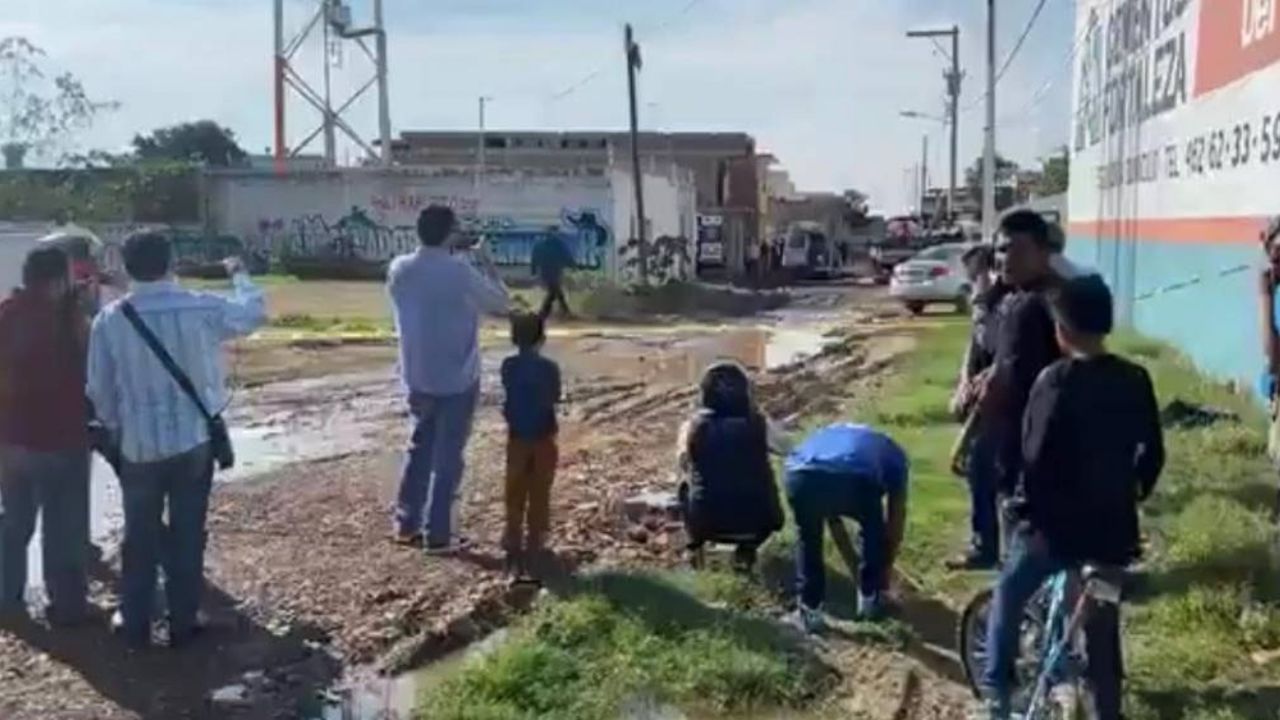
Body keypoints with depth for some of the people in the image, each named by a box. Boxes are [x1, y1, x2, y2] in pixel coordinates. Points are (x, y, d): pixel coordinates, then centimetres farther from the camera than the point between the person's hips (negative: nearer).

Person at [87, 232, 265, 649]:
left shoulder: (110, 319, -7)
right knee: (187, 535, 10)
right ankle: (183, 624, 19)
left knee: (140, 537, 14)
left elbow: (99, 389, 0)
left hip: (138, 446, 1)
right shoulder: (201, 309, -10)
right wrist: (239, 275, 26)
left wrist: (114, 428, 18)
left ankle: (135, 626, 24)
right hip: (194, 440, 0)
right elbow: (255, 313, 9)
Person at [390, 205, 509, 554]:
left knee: (420, 448, 18)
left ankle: (406, 524, 23)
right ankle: (438, 534, 8)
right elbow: (500, 303, -7)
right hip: (457, 378, -6)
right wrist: (487, 264, 5)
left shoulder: (399, 269, -1)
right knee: (448, 456, 3)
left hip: (417, 377, 6)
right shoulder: (460, 271, -19)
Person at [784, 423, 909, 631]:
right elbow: (896, 516, 41)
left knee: (808, 538, 33)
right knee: (874, 529, 32)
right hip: (854, 479, -3)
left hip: (800, 475, 3)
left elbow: (833, 519, 50)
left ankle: (809, 610, 29)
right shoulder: (893, 453, 36)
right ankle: (870, 598, 38)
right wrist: (887, 566, 55)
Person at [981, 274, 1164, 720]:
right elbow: (1153, 452, 9)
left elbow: (1034, 455, -18)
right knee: (1103, 624, 17)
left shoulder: (1056, 380, -16)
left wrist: (1025, 503, -3)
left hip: (1057, 523, -5)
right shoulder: (1135, 380, 1)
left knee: (1008, 598, 18)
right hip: (1113, 526, 5)